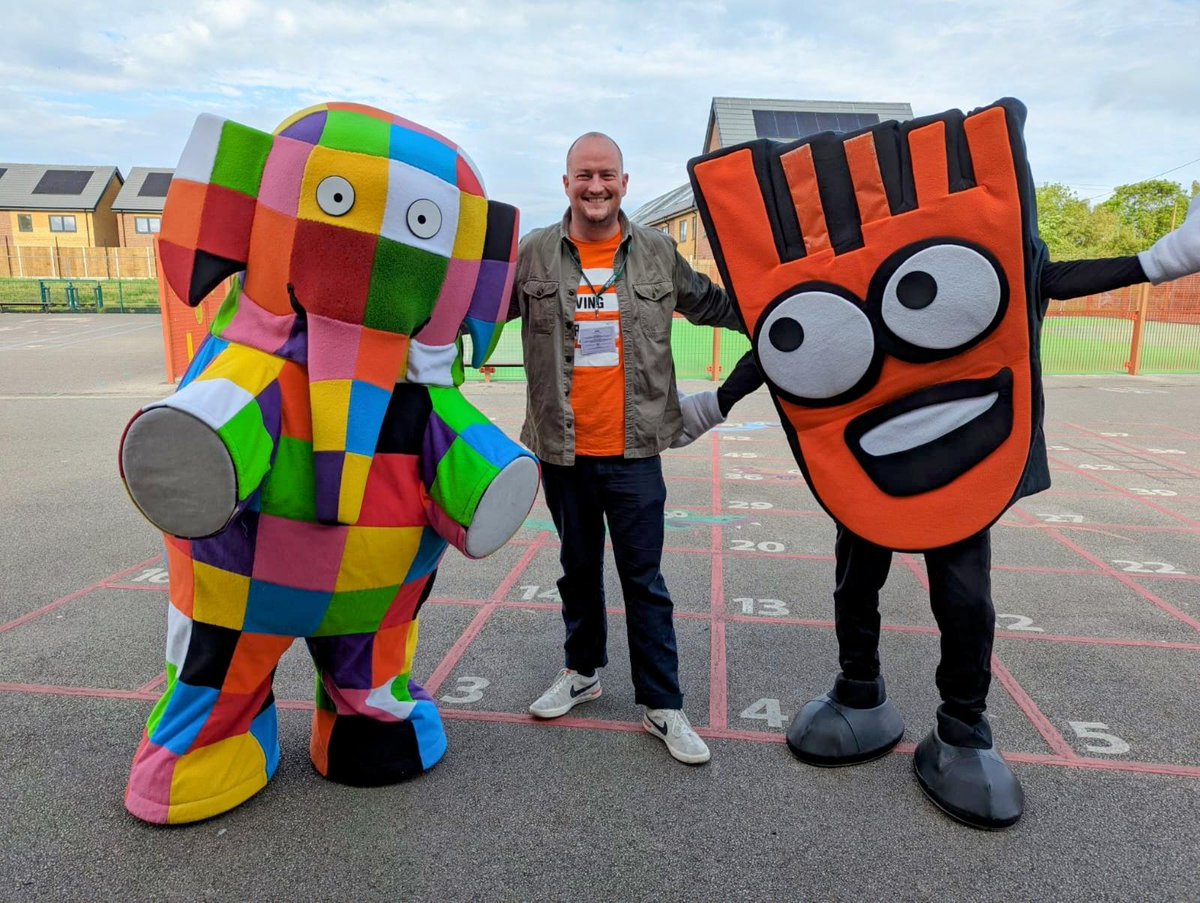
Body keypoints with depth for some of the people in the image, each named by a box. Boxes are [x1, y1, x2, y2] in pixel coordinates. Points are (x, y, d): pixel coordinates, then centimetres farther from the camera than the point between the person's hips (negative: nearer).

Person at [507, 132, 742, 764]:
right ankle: (582, 671, 39)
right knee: (578, 570, 18)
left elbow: (713, 304, 15)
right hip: (562, 450, 1)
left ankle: (662, 705, 19)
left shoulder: (659, 253, 3)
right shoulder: (533, 255, 0)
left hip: (633, 451, -1)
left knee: (644, 580, 6)